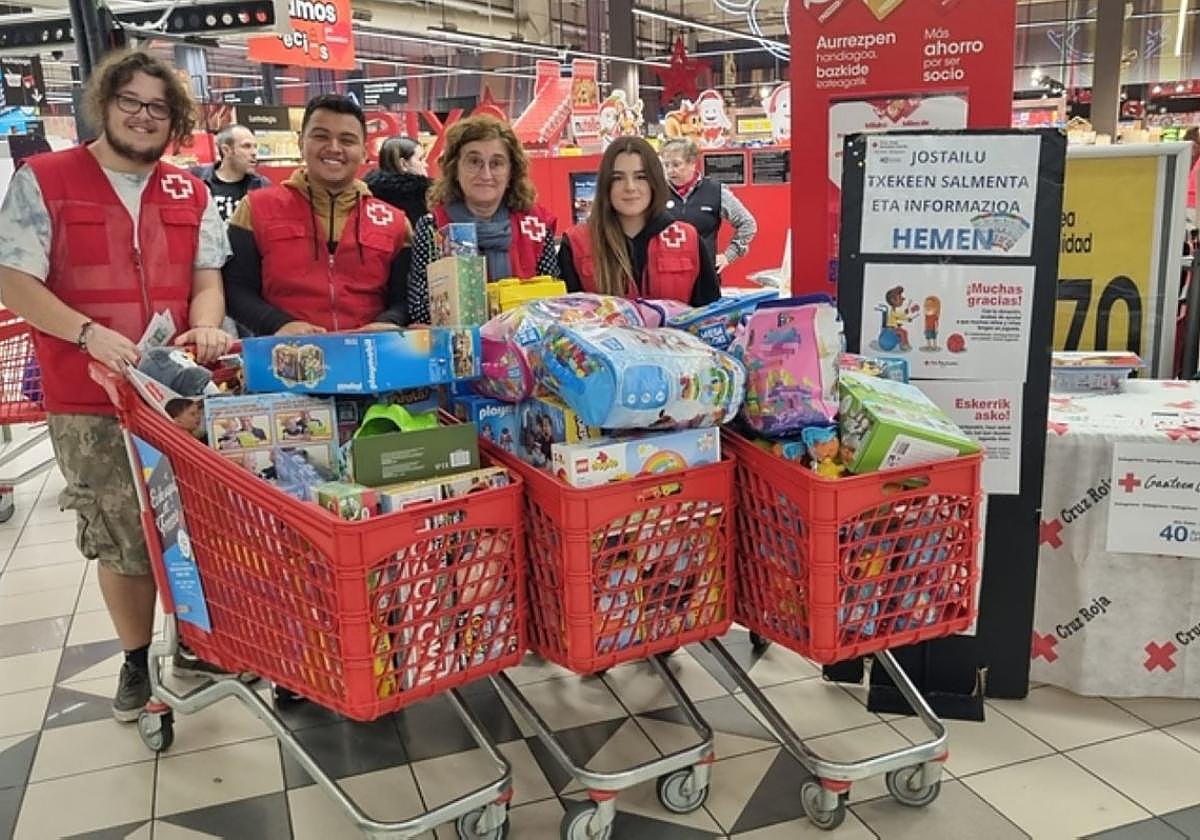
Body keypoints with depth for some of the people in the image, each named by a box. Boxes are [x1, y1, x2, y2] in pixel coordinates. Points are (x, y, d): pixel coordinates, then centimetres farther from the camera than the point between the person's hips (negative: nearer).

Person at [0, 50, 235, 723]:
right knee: (122, 539, 7)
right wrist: (88, 332, -21)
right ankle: (138, 660, 26)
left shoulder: (192, 193, 10)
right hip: (91, 402, -2)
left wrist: (206, 325, -14)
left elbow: (208, 278, 9)